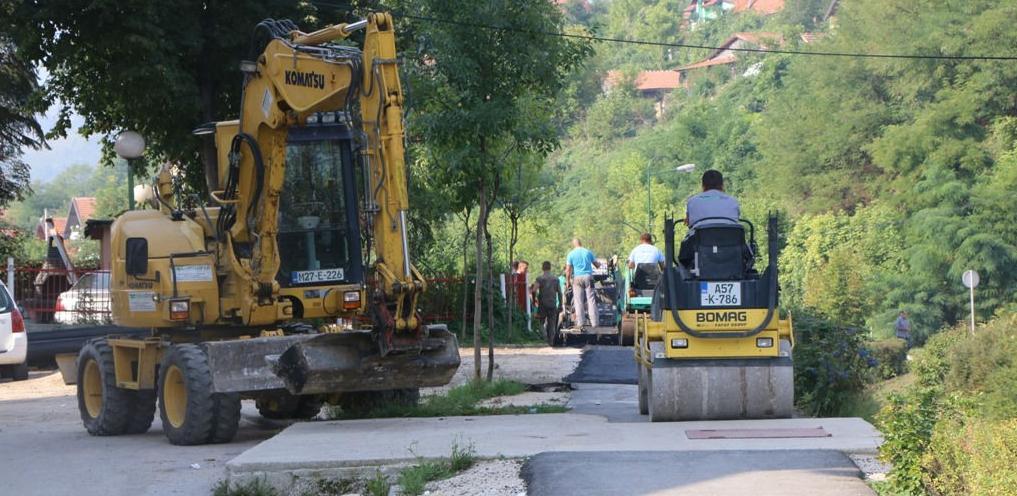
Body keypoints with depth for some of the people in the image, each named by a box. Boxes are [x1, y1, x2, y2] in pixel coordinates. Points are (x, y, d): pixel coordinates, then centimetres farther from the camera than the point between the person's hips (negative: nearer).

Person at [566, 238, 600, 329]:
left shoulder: (571, 254, 2)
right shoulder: (588, 252, 7)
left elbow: (568, 270, -1)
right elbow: (597, 265, 17)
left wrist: (568, 281, 8)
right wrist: (599, 264, 40)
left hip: (577, 278, -1)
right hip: (588, 277, 1)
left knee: (579, 301, 1)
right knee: (591, 300, 2)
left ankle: (580, 322, -3)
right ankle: (594, 322, -1)